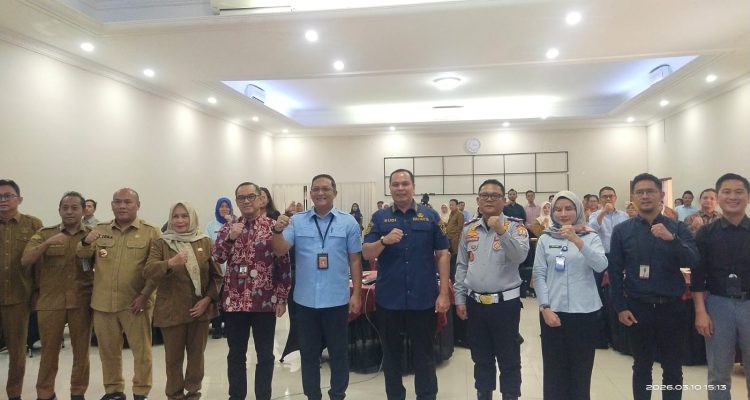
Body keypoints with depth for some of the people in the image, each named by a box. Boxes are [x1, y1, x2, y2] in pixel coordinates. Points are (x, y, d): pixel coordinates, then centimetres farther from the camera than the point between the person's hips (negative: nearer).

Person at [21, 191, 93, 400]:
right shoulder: (44, 234, 6)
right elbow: (25, 261, -6)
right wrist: (47, 243, -21)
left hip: (81, 301, 0)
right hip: (50, 301, 0)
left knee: (81, 350, 7)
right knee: (49, 350, 7)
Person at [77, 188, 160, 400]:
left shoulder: (151, 232, -4)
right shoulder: (100, 230, 9)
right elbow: (83, 257, 6)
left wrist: (144, 295, -16)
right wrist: (86, 242, -15)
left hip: (135, 303, -4)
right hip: (103, 302, 4)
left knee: (141, 350, 4)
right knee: (108, 350, 15)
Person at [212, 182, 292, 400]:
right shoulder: (228, 228, 8)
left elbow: (284, 264, -3)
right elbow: (216, 258, -2)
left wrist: (281, 299, -7)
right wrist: (230, 237, -18)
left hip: (265, 302, -2)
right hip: (234, 301, 3)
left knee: (265, 354, 8)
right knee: (236, 354, 13)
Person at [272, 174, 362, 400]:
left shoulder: (348, 222, -1)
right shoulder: (297, 221, 2)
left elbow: (355, 260, 1)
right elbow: (280, 251, -7)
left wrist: (357, 293, -1)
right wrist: (277, 231, -27)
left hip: (337, 299, -1)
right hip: (305, 299, 2)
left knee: (338, 352, 11)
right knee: (309, 352, 14)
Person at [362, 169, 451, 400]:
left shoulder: (430, 216, 2)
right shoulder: (379, 218, 3)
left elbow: (442, 255, 2)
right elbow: (366, 254, -2)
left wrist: (444, 292, -4)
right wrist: (384, 241, -22)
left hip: (423, 298, -1)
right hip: (388, 299, 1)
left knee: (424, 354, 10)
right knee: (391, 353, 14)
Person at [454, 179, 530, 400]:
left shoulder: (515, 226, -5)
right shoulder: (469, 229, 6)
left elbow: (520, 256, -22)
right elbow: (462, 266, 9)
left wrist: (501, 231, -32)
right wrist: (460, 299, 6)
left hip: (505, 302, -3)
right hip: (475, 303, 4)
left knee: (509, 359, 8)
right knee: (481, 357, 17)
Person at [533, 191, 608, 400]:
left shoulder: (590, 237, 1)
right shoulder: (545, 239, 3)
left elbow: (601, 265, -16)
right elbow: (539, 275, 2)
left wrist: (576, 240, -28)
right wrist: (545, 308, -8)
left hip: (584, 312, 0)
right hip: (553, 312, 1)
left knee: (581, 369, 8)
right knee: (554, 368, 7)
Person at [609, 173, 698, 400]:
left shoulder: (677, 228, 2)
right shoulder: (621, 231, -1)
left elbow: (692, 261, -12)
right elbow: (615, 272, -1)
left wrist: (671, 238, -28)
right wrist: (620, 307, -6)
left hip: (672, 307, 1)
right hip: (638, 307, 0)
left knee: (673, 368, 11)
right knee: (642, 366, 12)